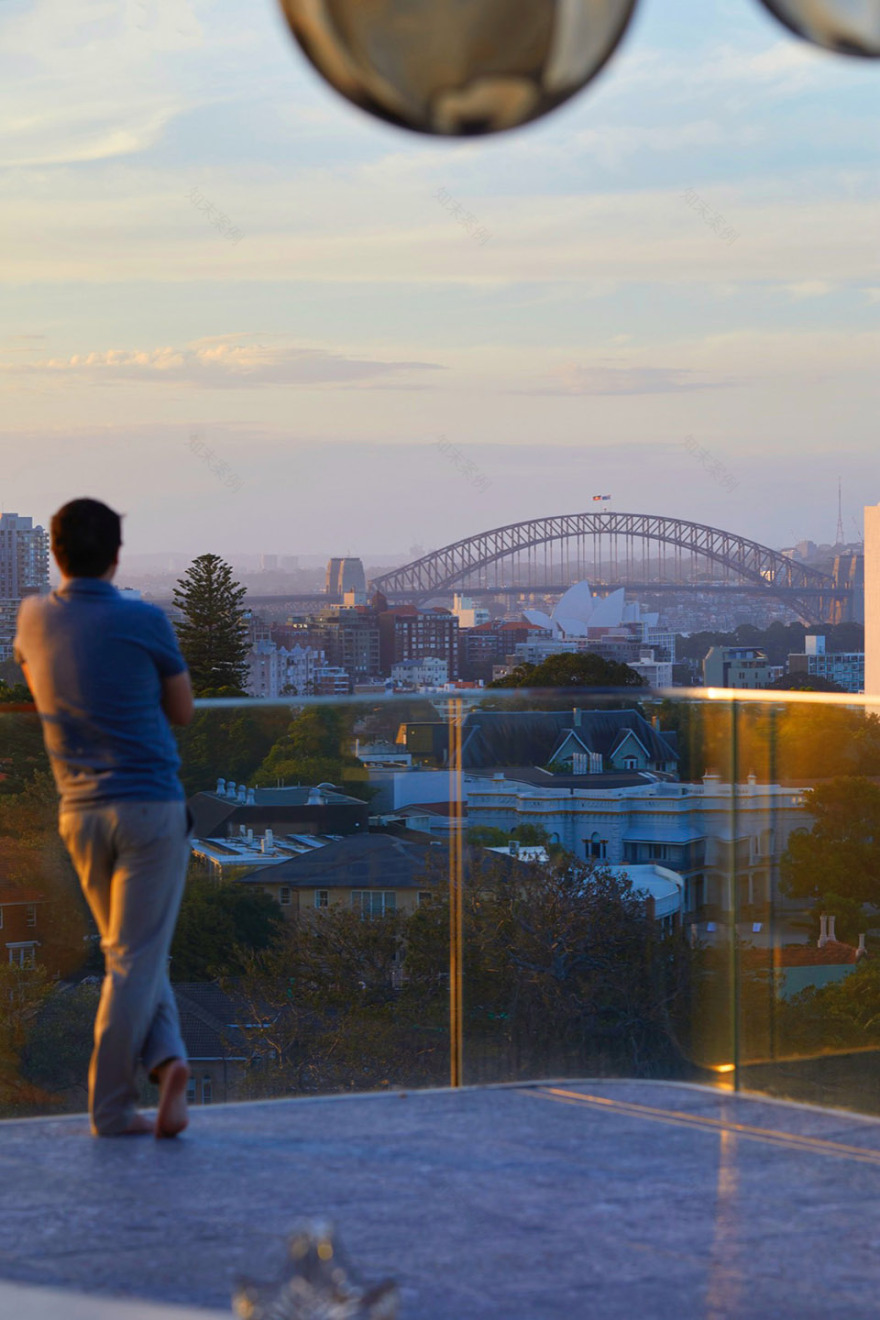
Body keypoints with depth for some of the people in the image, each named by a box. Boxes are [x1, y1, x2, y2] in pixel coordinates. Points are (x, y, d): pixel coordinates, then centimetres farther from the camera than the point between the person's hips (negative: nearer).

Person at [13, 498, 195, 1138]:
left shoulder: (34, 618, 5)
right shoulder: (143, 621, -8)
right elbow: (182, 709, 4)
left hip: (80, 812, 4)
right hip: (150, 803, -4)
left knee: (128, 950, 16)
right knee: (135, 958, 0)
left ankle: (166, 1056, -3)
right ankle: (110, 1105, -1)